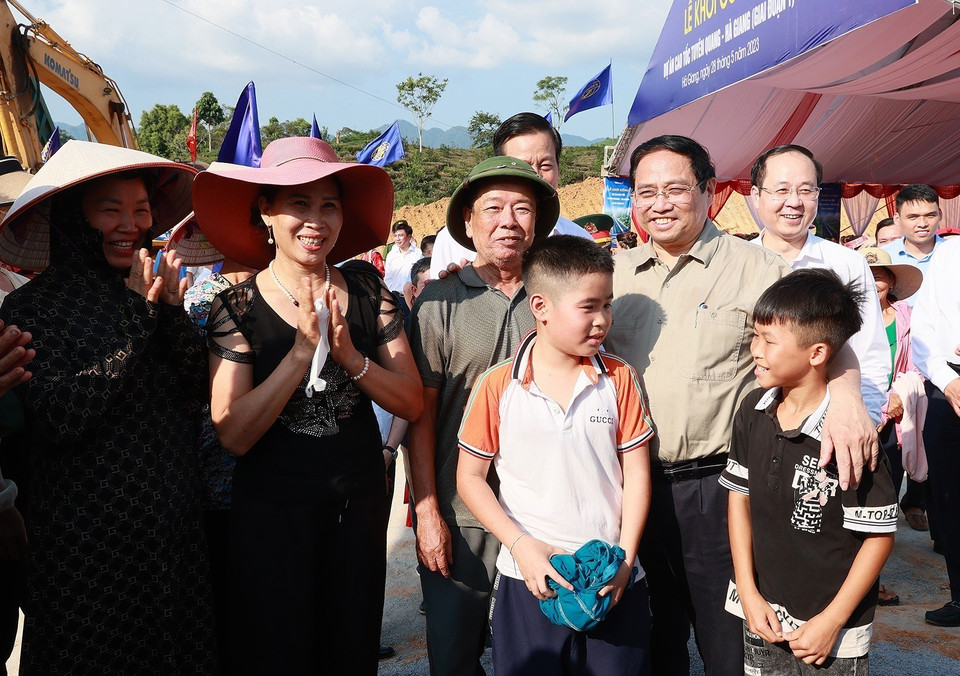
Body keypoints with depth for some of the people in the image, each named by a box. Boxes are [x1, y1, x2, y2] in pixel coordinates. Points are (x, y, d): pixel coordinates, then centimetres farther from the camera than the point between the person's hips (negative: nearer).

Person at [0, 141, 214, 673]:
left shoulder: (153, 291, 7)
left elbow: (199, 389, 0)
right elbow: (59, 417, -21)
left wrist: (172, 312, -16)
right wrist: (140, 318, -18)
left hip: (174, 525, 5)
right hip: (90, 543, -5)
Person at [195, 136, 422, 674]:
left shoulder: (367, 290, -3)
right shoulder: (238, 307, -9)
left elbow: (412, 404, -5)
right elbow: (234, 434, -18)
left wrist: (350, 357, -20)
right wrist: (302, 351, -25)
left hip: (360, 507, 3)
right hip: (273, 511, -2)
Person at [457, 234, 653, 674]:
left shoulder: (619, 379, 0)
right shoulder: (497, 386, -5)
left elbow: (636, 473, 2)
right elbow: (470, 477, 0)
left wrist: (625, 558, -6)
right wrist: (521, 545, -10)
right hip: (529, 580, -1)